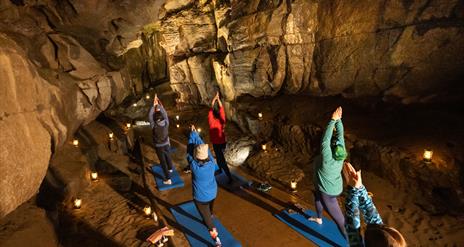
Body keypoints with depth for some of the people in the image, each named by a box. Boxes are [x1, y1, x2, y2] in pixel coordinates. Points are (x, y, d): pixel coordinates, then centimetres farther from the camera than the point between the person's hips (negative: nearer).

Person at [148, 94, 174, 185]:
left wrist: (154, 105, -15)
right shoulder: (166, 123, -17)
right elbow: (165, 113, -6)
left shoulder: (154, 126, -24)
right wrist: (159, 104, -5)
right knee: (168, 156, 30)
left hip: (159, 147, -4)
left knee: (163, 162, 3)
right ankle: (170, 168, 56)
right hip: (166, 144, 4)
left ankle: (168, 179, 6)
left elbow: (149, 116, -16)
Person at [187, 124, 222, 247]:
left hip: (200, 197, -5)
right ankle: (207, 222, 61)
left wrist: (192, 133, -9)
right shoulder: (211, 163, -23)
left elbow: (189, 149, -20)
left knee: (207, 217, 12)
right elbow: (203, 146, -14)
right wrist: (195, 133, -4)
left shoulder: (194, 166, -32)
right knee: (209, 211, 32)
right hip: (212, 194, 5)